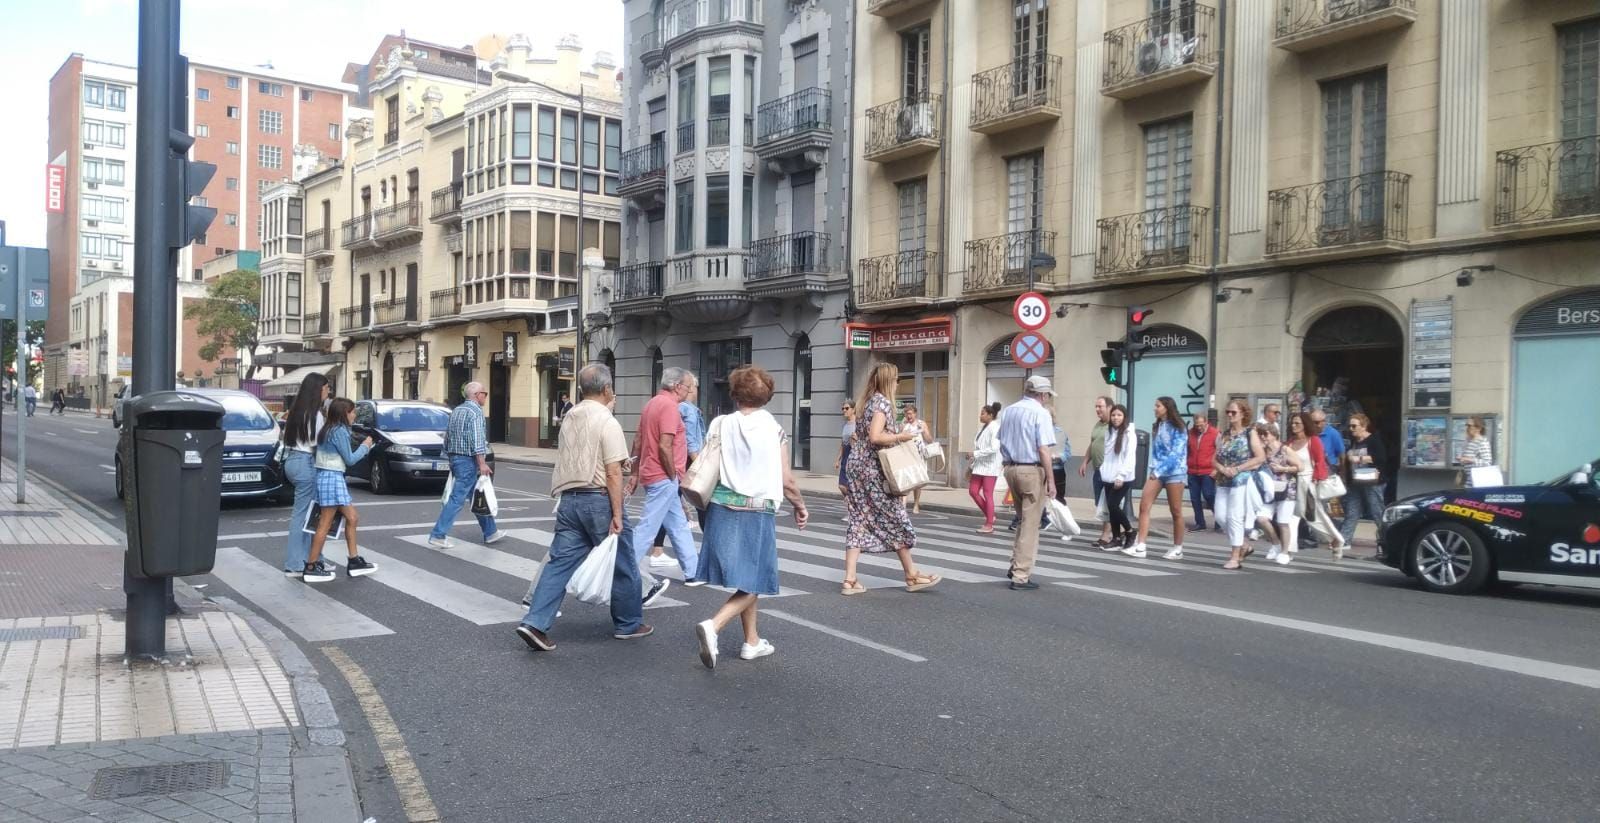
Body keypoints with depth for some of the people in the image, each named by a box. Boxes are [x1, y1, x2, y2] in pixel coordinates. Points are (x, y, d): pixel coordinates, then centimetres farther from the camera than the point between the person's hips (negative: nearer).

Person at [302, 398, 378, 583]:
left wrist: (363, 448, 12)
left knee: (352, 518, 12)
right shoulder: (340, 431, -13)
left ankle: (354, 561, 15)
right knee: (325, 524, -5)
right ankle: (311, 567, -1)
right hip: (332, 478, -10)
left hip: (329, 477, 10)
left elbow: (341, 457, 12)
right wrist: (365, 446, 2)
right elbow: (349, 460, -10)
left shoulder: (328, 430, 15)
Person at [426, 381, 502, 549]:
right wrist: (482, 463, -21)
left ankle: (490, 533, 22)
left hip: (455, 458, 10)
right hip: (468, 461, -10)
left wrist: (449, 457, 24)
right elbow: (477, 440, -21)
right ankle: (438, 535, -7)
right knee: (457, 499, -7)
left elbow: (447, 436, 19)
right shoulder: (475, 411, -12)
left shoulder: (456, 411, 16)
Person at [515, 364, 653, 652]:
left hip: (569, 498, 7)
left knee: (560, 561, 6)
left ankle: (535, 623, -4)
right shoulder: (607, 422, -12)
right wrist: (617, 515, -16)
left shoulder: (569, 418, 10)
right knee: (622, 565, 9)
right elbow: (613, 472, -17)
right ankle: (628, 624, 21)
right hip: (599, 499, -6)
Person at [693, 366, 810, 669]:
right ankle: (713, 625, -17)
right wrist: (800, 505, 13)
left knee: (744, 579, 18)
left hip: (724, 508, 3)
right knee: (752, 582, 5)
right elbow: (786, 480, -4)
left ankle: (752, 642, 26)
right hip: (758, 511, -3)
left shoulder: (721, 425, -2)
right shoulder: (774, 430, -5)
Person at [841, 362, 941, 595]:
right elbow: (875, 436, -24)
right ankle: (912, 576, 15)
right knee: (895, 520, 3)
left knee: (858, 521, 5)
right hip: (874, 470, -8)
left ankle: (850, 580, 2)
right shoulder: (882, 402, -12)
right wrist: (900, 437, -11)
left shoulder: (867, 401, 15)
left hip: (856, 465, 8)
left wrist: (896, 434, 16)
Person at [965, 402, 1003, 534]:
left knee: (987, 494, -3)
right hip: (980, 465, 9)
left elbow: (994, 448, -22)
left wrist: (975, 454, -20)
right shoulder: (983, 428, 13)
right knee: (973, 491, 6)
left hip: (990, 466, -9)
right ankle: (989, 516, 20)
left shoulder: (995, 428, -13)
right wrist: (972, 466, 16)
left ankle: (989, 525, 5)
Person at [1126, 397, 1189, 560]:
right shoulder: (1156, 427, 15)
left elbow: (1176, 453, -14)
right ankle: (1140, 546, -9)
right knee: (1144, 506, -7)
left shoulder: (1178, 428, -6)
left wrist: (1159, 471, -17)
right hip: (1157, 471, 6)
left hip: (1174, 471, -6)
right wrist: (1154, 469, 5)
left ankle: (1178, 549, 11)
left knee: (1176, 511, 1)